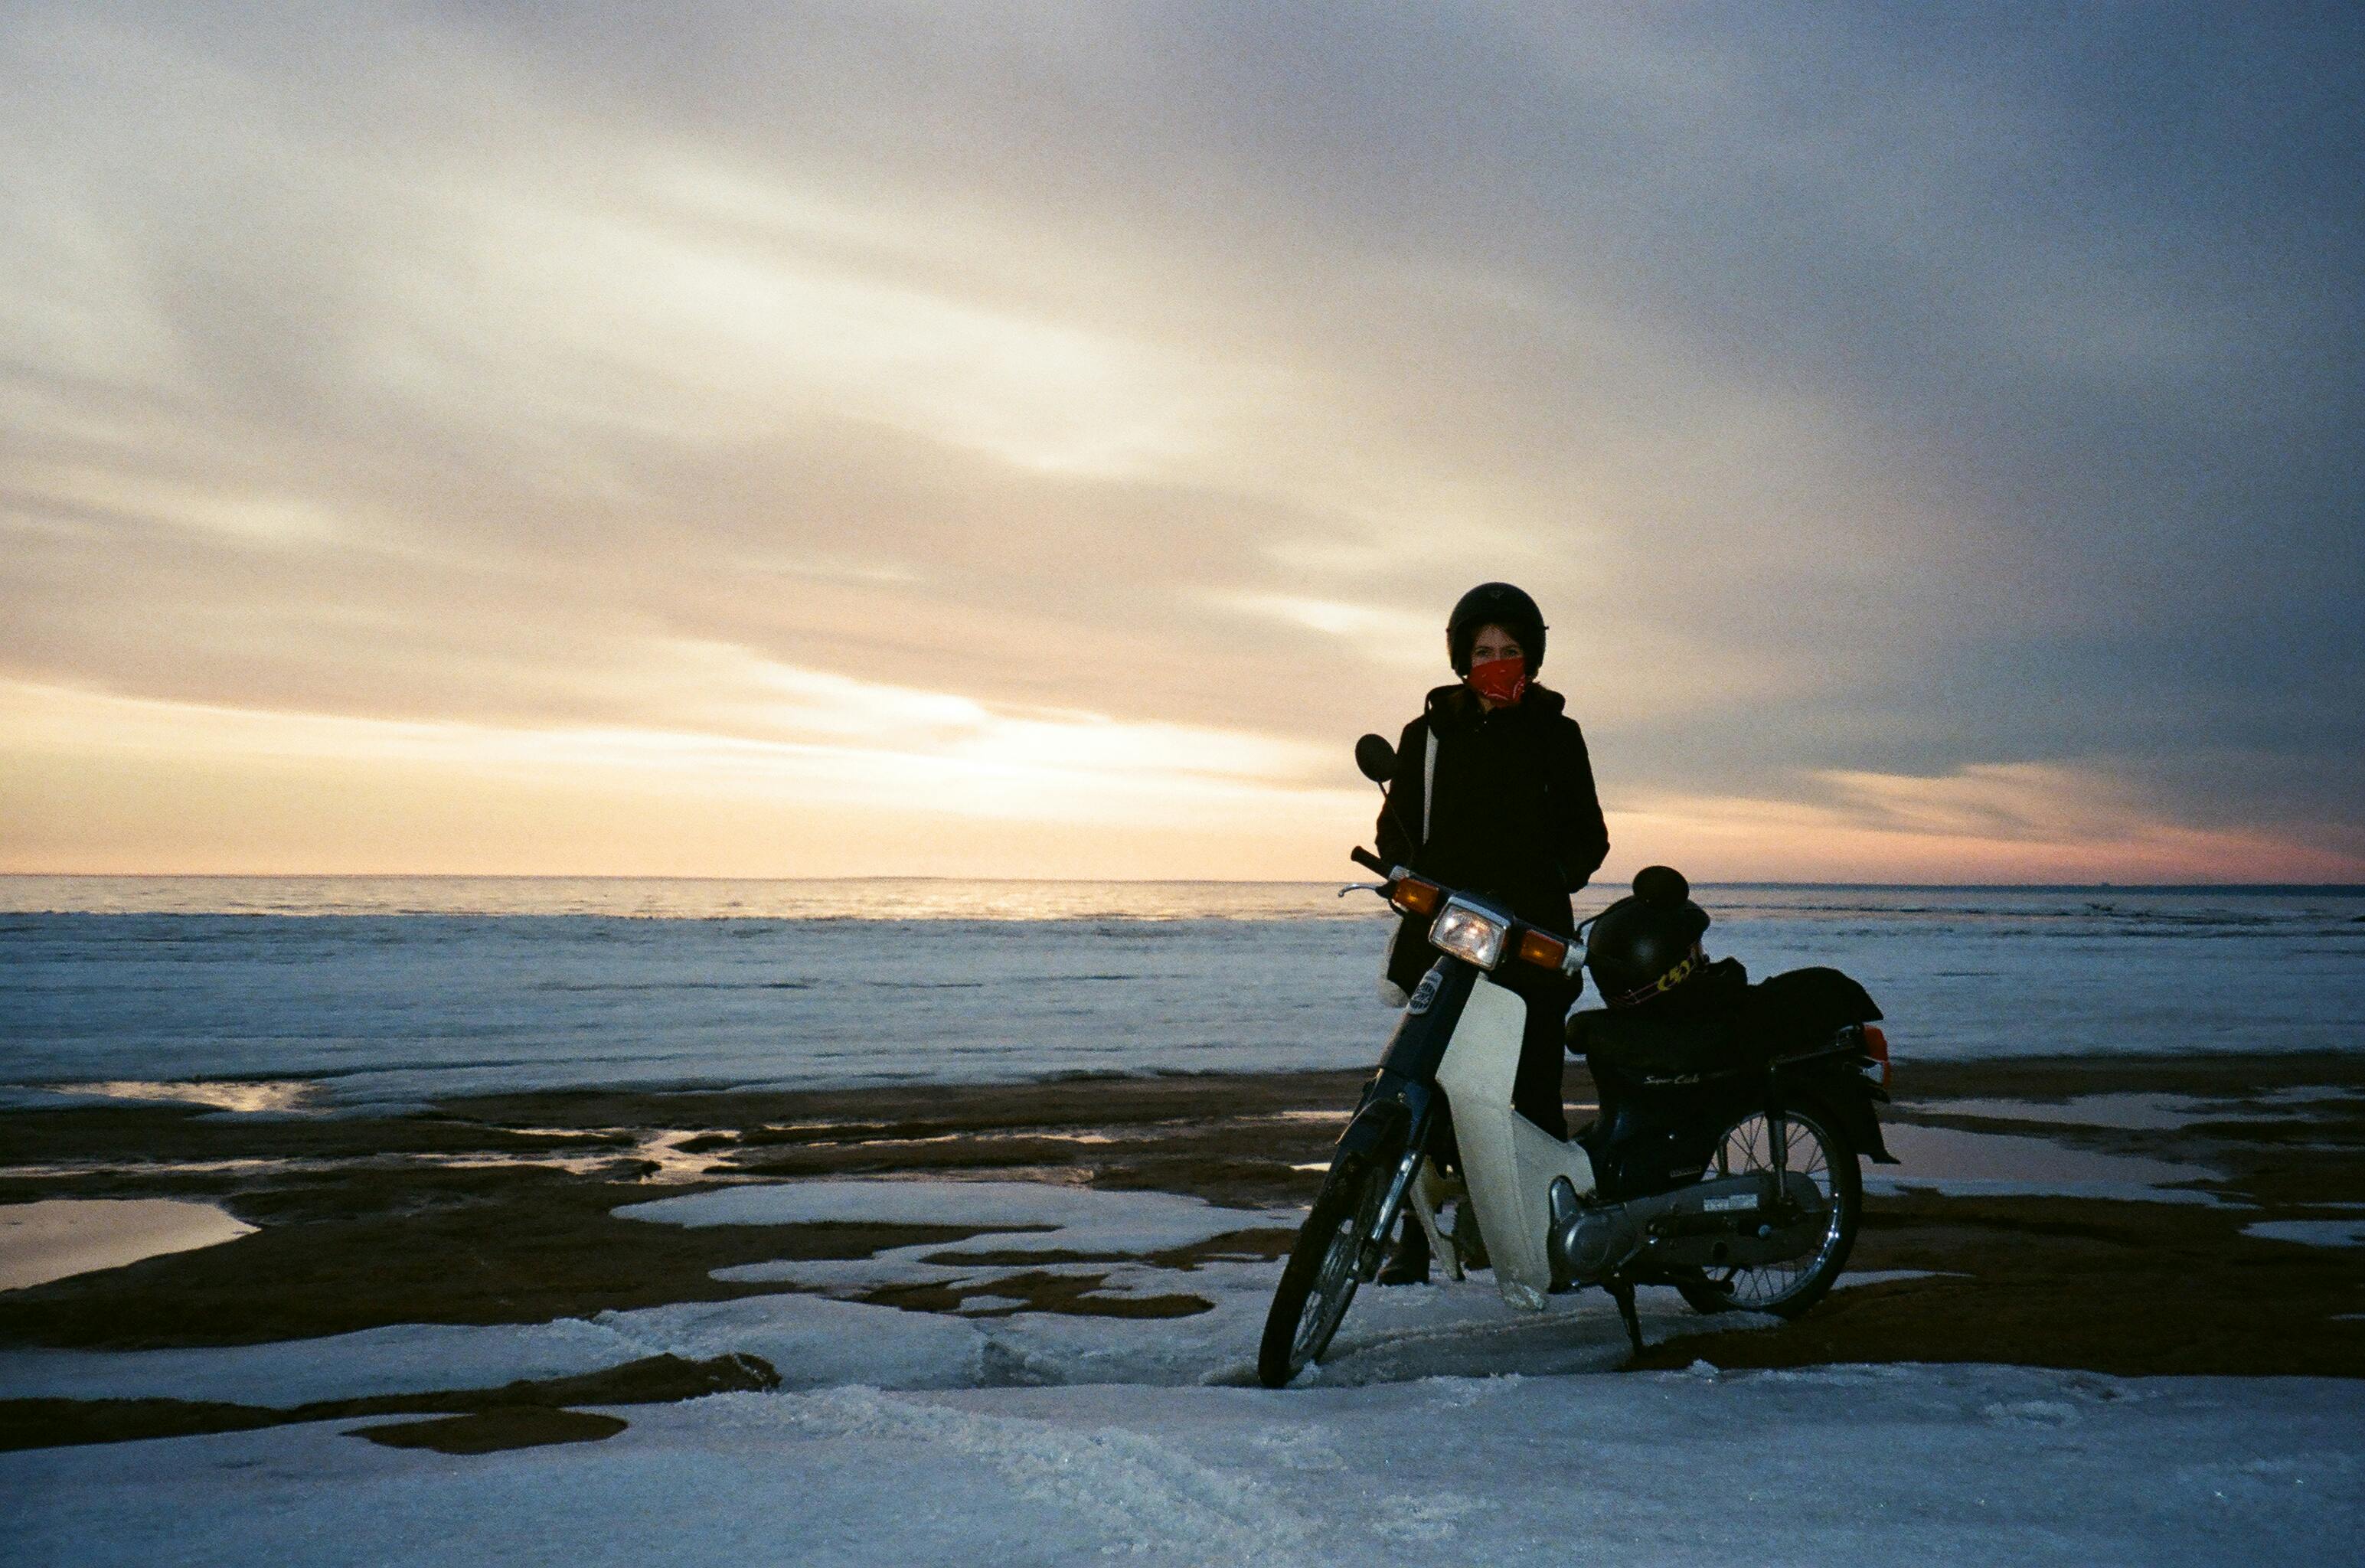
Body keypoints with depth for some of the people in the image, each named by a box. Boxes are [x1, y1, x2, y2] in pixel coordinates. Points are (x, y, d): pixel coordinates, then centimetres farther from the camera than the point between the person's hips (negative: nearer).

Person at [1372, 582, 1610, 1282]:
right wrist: (1414, 879, -5)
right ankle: (1414, 1237, 4)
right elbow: (1396, 827, 15)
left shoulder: (1556, 734, 12)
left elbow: (1588, 835, 14)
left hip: (1534, 936, 0)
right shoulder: (1429, 733, 14)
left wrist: (1553, 877, -6)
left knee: (1537, 1094, -3)